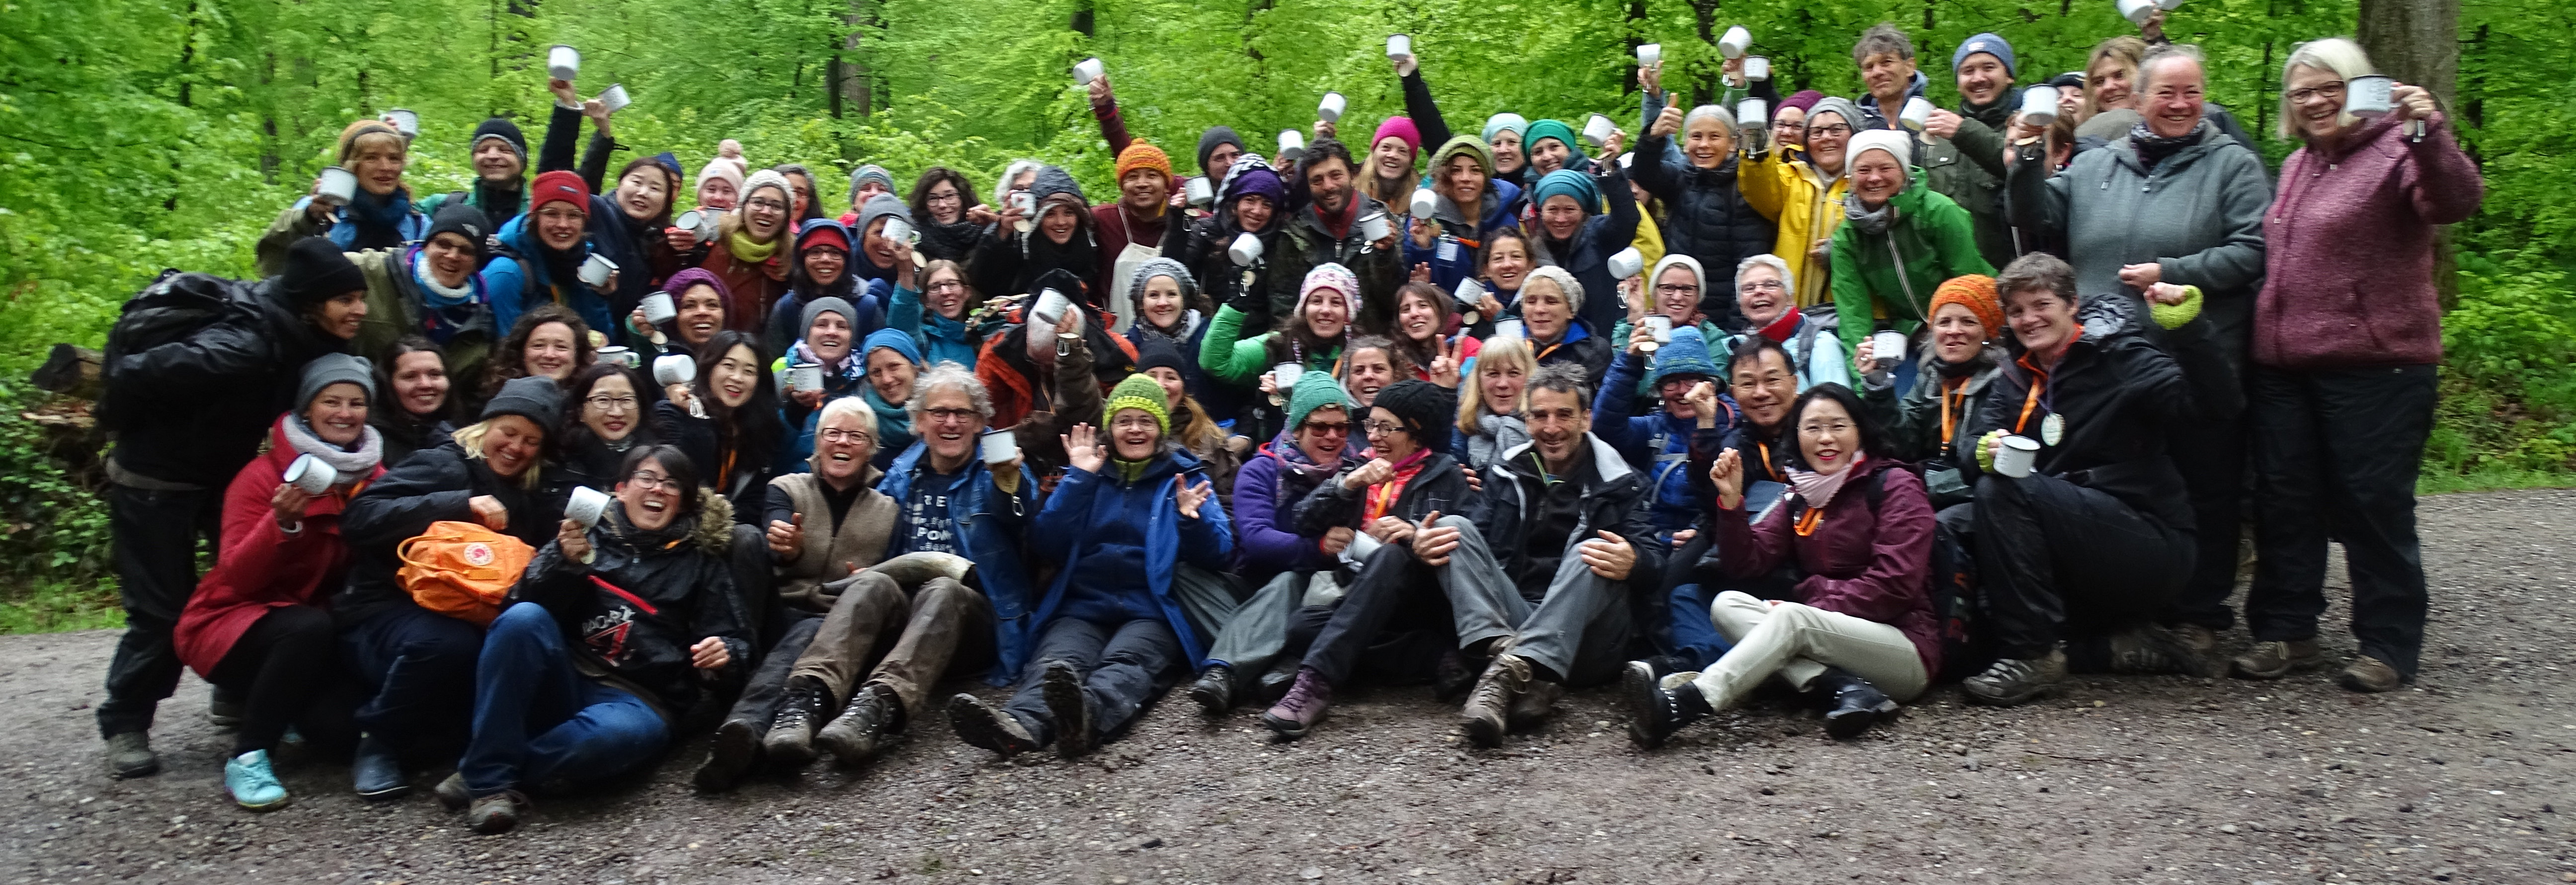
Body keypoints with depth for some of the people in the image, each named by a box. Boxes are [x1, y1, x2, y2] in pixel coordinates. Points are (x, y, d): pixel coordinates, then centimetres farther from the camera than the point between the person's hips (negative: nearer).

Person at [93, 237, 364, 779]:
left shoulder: (307, 342, -8)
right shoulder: (244, 347, -34)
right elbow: (136, 376, -32)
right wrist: (132, 438, -14)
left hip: (226, 475, 7)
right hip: (156, 482, -7)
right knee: (162, 610, -2)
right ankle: (124, 724, 15)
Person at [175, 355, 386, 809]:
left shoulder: (375, 477, 0)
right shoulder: (264, 474, -13)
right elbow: (237, 578, -19)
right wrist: (282, 522, -34)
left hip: (321, 619, 5)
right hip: (235, 624, -5)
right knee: (309, 628, -36)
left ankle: (295, 715, 13)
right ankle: (247, 755, -22)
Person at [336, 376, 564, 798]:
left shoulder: (531, 498, 19)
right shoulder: (443, 466, -2)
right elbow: (359, 517, -16)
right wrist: (461, 504, -22)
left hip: (470, 621, 6)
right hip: (386, 613, -6)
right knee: (448, 644, -39)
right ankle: (379, 742, -11)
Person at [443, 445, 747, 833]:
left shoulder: (701, 562, 15)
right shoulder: (589, 535, 14)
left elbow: (734, 638, 13)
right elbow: (525, 600, 4)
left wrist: (723, 651, -11)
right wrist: (565, 563, -15)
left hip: (638, 699, -1)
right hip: (565, 682, 1)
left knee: (611, 735, -38)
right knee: (523, 617, -29)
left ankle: (484, 775, -15)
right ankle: (492, 778, -25)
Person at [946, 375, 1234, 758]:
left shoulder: (1186, 476, 16)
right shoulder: (1091, 475, 20)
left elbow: (1218, 554, 6)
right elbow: (1048, 546, 8)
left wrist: (1193, 520, -14)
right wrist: (1078, 480, 0)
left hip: (1153, 613, -2)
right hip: (1083, 608, 2)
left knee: (1126, 660, -35)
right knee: (1056, 661, -31)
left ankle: (1087, 717, -66)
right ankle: (1020, 724, -61)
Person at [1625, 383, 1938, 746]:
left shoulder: (1895, 486, -2)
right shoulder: (1802, 496, 15)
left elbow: (1894, 584, -13)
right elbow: (1747, 564, 3)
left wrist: (1814, 600, -17)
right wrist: (1732, 500, -11)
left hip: (1906, 647, -6)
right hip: (1833, 636, 6)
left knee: (1791, 617, -32)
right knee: (1727, 604, -13)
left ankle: (1678, 705, -49)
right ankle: (1846, 689, -30)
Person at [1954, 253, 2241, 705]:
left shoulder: (2119, 359, -6)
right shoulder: (2016, 379, 12)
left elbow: (2220, 402, -20)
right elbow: (1972, 449, -2)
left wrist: (2187, 328, -33)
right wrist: (1986, 453, -25)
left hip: (2151, 543, -7)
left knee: (2002, 492, -21)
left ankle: (2033, 654, -17)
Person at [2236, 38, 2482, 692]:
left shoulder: (2396, 150, -6)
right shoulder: (2297, 166, 18)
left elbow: (2456, 202, -24)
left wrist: (2430, 131, -39)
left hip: (2373, 367, -7)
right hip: (2283, 367, 7)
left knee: (2374, 507, -1)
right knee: (2283, 502, 9)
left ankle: (2388, 647, 10)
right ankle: (2285, 632, 19)